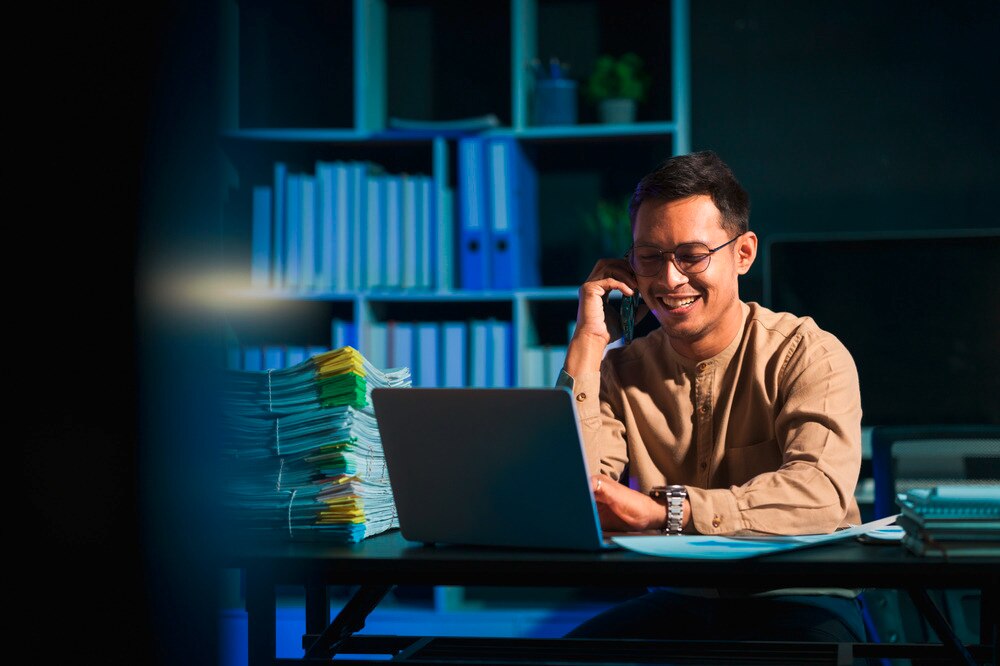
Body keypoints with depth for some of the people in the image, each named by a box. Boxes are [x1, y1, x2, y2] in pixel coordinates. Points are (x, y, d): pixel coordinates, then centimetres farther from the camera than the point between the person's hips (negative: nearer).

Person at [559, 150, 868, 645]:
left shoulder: (809, 354, -5)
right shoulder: (622, 371, 5)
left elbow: (821, 493, -23)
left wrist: (663, 511, -27)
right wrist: (586, 345, -9)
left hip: (798, 602, -2)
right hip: (676, 601, 2)